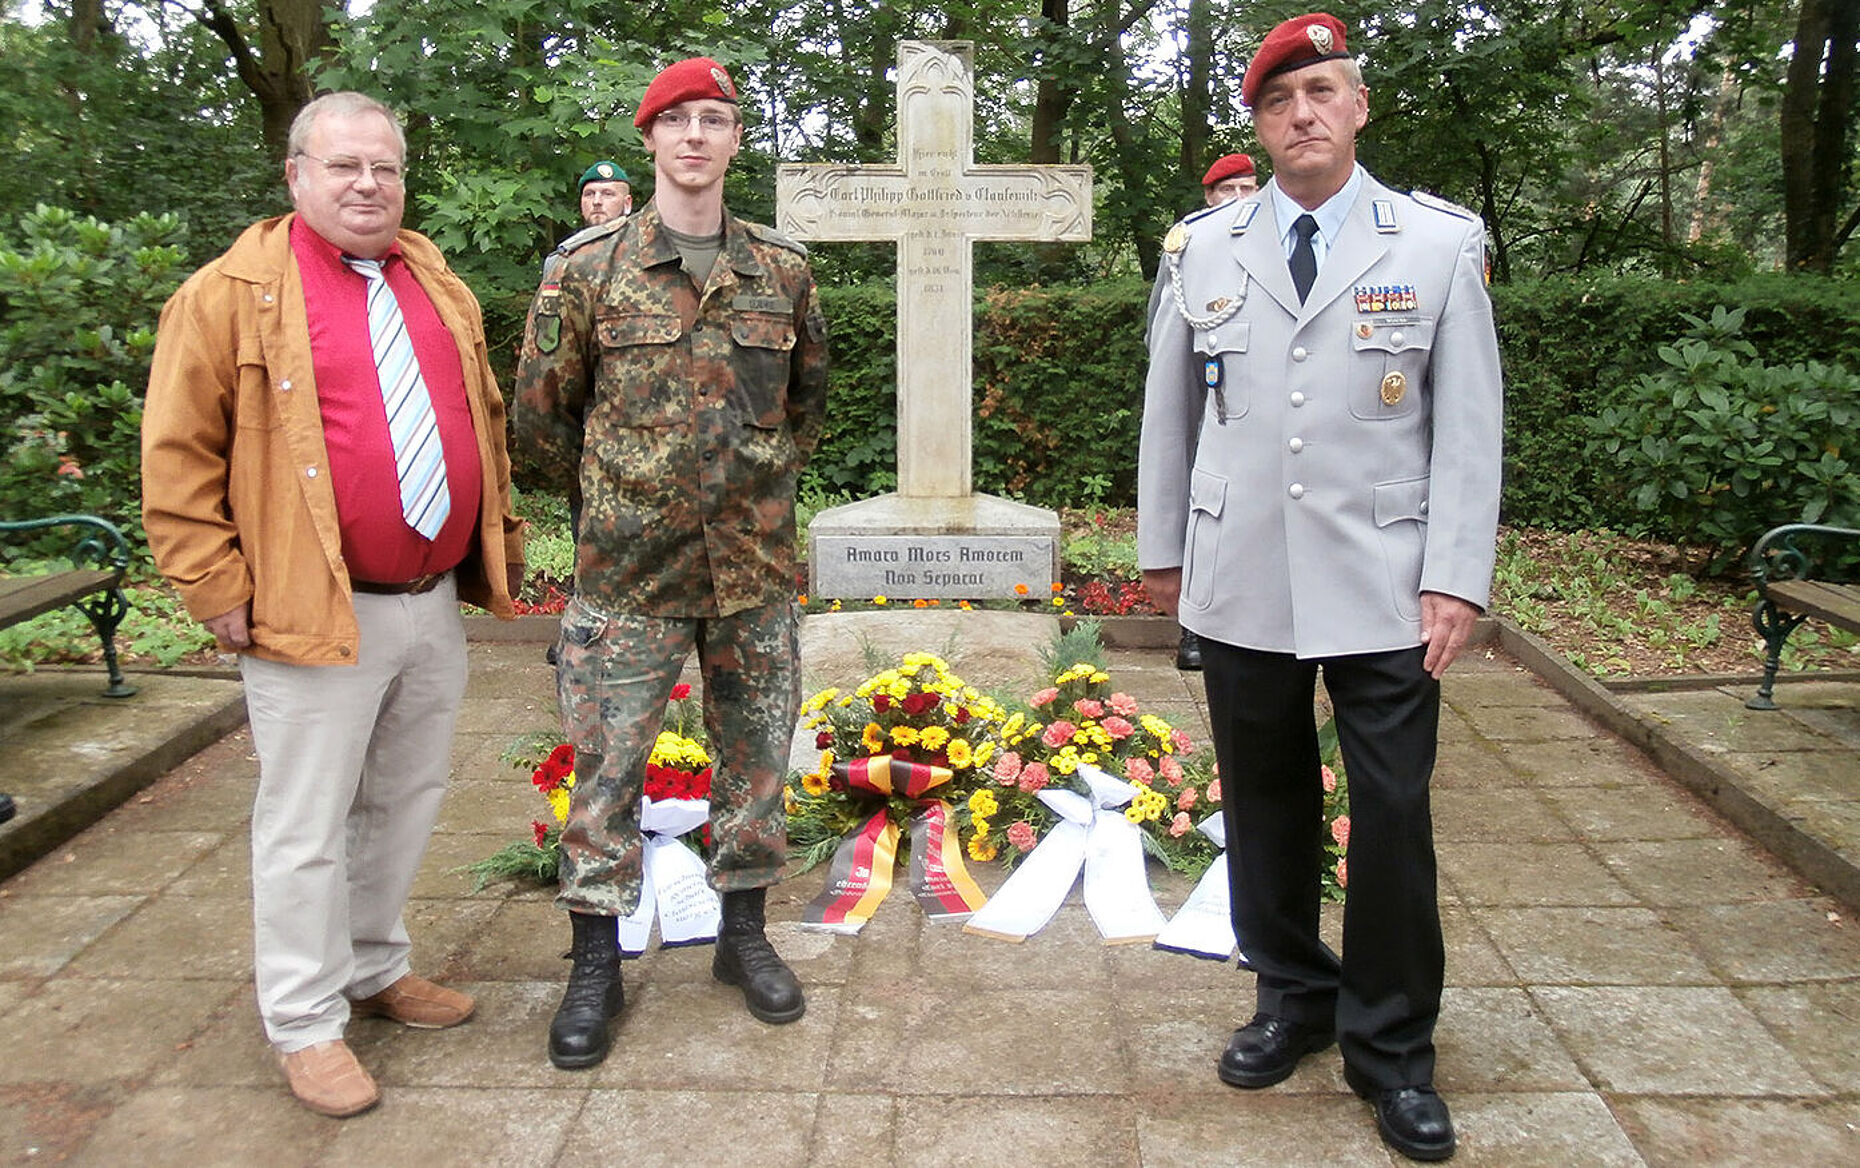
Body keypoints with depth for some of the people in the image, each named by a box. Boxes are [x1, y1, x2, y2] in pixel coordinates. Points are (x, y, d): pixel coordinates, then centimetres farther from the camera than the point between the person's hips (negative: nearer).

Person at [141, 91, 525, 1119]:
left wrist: (501, 549, 16)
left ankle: (373, 968, 36)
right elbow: (178, 457, -6)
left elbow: (485, 425, 20)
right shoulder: (233, 294, -5)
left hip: (434, 608, 6)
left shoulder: (441, 290, 13)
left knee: (405, 803, 17)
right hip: (319, 616, -6)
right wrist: (221, 591, -9)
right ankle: (306, 1022, 19)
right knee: (308, 825, 4)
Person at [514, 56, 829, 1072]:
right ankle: (595, 966, 20)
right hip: (627, 572, -2)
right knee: (607, 767, 4)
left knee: (755, 754, 11)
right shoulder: (587, 270, -3)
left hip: (755, 569, 3)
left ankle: (744, 937, 30)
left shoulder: (784, 271, 4)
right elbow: (541, 412, 6)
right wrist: (607, 499, 10)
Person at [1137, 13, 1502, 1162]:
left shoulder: (1443, 242, 1)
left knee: (1394, 818, 1)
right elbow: (1168, 412, 12)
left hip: (1384, 592, -2)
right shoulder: (1201, 249, 7)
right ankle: (1295, 1000, 33)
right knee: (1266, 805, 12)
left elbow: (1468, 425, -1)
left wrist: (1456, 581, -7)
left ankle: (1391, 1045, 20)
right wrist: (1163, 548, 13)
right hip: (1241, 587, 2)